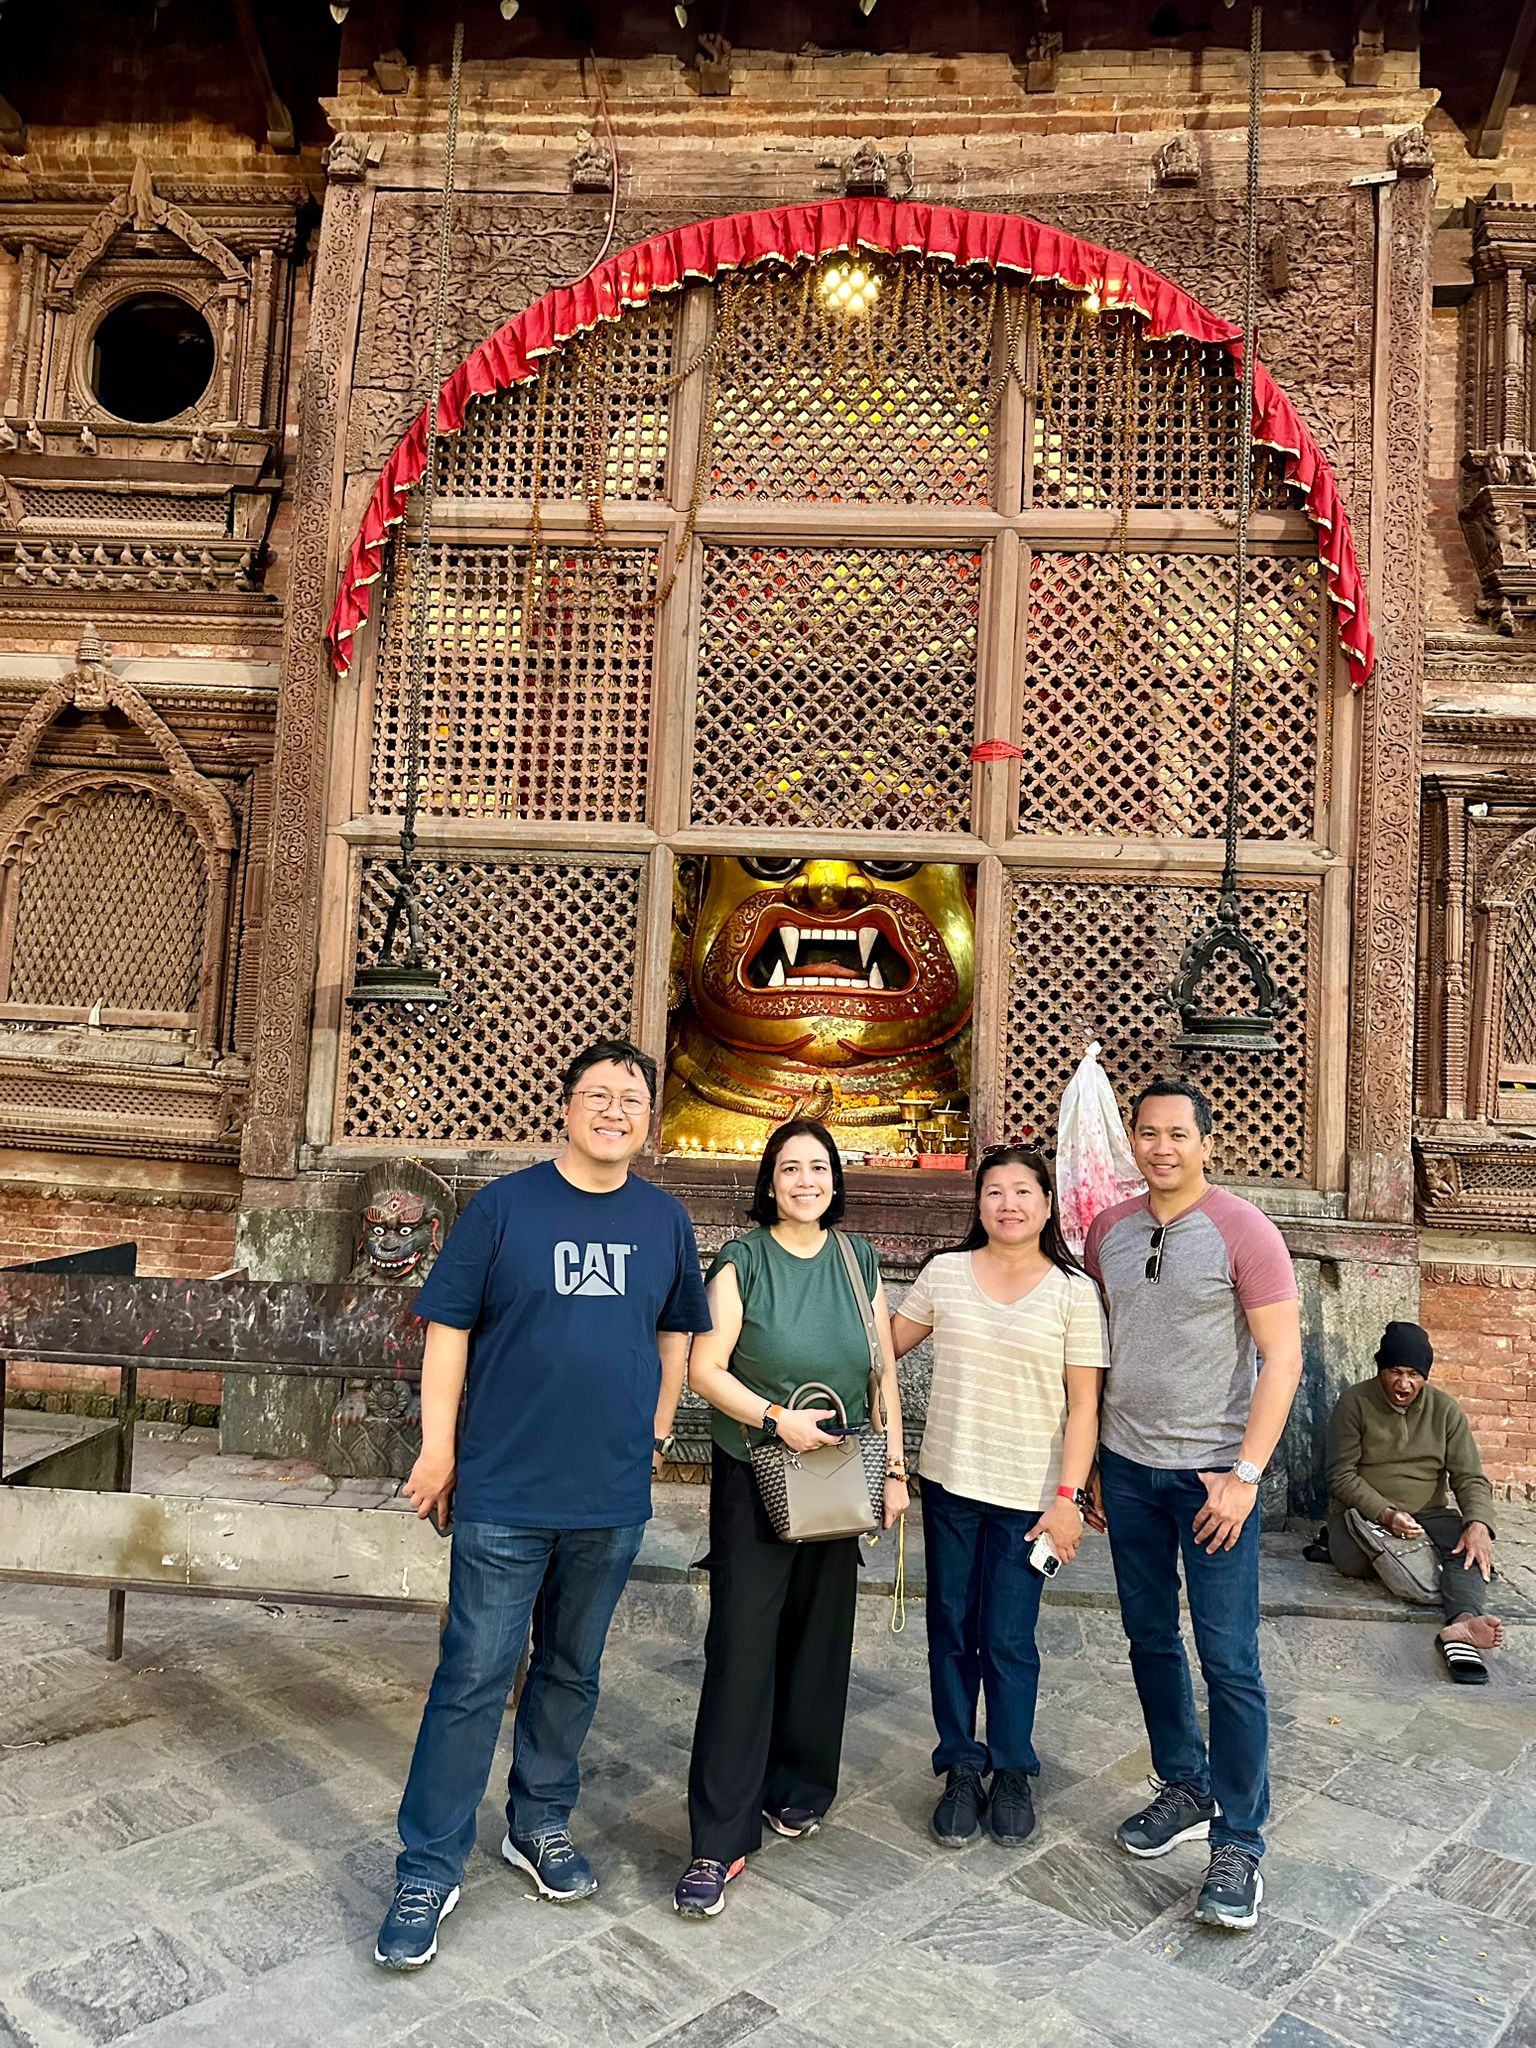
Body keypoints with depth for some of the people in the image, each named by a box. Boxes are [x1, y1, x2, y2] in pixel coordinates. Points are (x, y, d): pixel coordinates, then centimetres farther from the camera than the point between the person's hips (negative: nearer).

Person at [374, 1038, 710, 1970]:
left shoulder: (666, 1220, 3)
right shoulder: (504, 1206, -7)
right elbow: (449, 1329, -5)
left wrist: (654, 1436, 9)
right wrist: (439, 1449, -6)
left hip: (613, 1497, 3)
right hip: (505, 1491, -3)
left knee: (572, 1672, 18)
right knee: (474, 1677, 3)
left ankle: (541, 1825, 38)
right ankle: (429, 1869, 20)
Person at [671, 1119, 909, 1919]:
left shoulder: (859, 1262, 5)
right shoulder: (742, 1262, -6)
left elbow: (885, 1373, 8)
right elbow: (704, 1367, -10)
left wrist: (894, 1467, 3)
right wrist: (777, 1418, -19)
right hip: (754, 1479, -3)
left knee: (818, 1638, 13)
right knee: (740, 1646, -5)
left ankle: (797, 1789, 34)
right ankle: (720, 1841, 5)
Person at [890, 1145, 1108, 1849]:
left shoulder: (1073, 1291, -5)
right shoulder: (944, 1273, 1)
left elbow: (1083, 1403, -6)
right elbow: (887, 1342, 12)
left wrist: (1068, 1496, -10)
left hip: (1027, 1493, -2)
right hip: (948, 1481, 2)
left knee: (1008, 1642, 5)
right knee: (951, 1632, 11)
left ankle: (1012, 1772, 28)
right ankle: (961, 1770, 29)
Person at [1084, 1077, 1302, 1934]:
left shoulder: (1243, 1231, -10)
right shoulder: (1108, 1231, 4)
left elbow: (1283, 1356, -11)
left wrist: (1245, 1473, -15)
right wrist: (1087, 1462, 11)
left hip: (1212, 1470, -5)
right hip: (1126, 1467, 5)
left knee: (1229, 1660, 0)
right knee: (1152, 1639, 15)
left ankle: (1240, 1845, 15)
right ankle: (1185, 1791, 34)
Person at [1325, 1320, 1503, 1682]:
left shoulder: (1444, 1409, 5)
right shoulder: (1355, 1403, -5)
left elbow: (1470, 1478, 1)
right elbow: (1342, 1476, -9)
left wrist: (1478, 1524, -22)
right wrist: (1385, 1515, -27)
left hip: (1427, 1514, 3)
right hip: (1364, 1512, -2)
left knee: (1470, 1548, -32)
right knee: (1353, 1562, -38)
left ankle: (1463, 1621, -56)